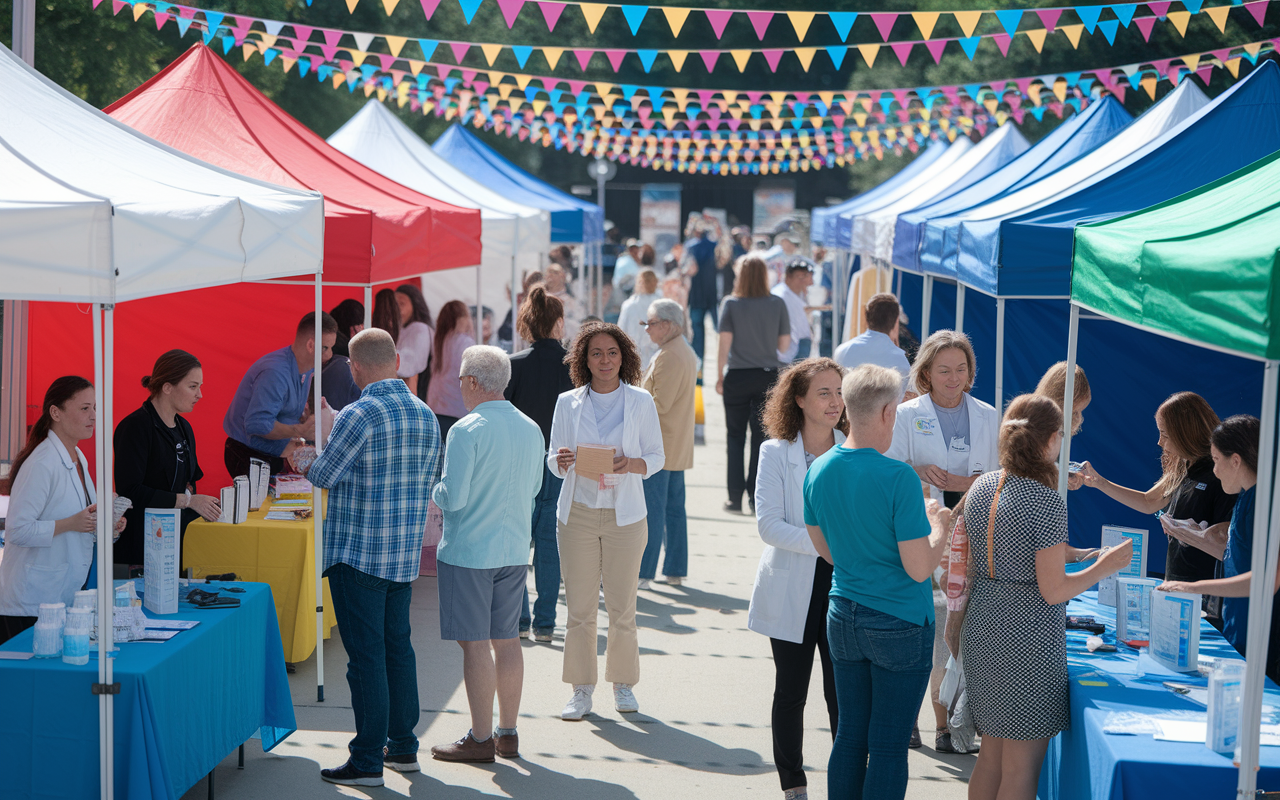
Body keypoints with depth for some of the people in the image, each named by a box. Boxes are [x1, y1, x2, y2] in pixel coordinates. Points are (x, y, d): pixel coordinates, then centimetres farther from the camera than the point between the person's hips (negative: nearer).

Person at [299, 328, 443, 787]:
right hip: (406, 554, 7)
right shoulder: (426, 415, 7)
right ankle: (403, 746, 24)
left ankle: (368, 761, 1)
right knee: (398, 646, 16)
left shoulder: (358, 416, -17)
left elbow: (324, 477, -9)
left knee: (366, 655, -3)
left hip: (359, 554, -7)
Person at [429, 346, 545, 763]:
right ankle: (508, 734, 18)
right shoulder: (531, 430, 5)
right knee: (507, 639, 12)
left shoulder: (467, 431, -16)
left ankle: (481, 739, 3)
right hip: (515, 550, 7)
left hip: (469, 552, -7)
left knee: (475, 643, -1)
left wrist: (433, 489, 2)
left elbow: (453, 497, -19)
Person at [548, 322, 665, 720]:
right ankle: (582, 689, 10)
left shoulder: (641, 402, 3)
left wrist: (631, 464, -15)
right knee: (579, 606, 0)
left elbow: (657, 456, 5)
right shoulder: (567, 403, 6)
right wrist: (562, 460, -14)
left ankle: (623, 683, 20)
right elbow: (553, 458, 9)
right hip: (578, 512, 1)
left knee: (622, 605, 2)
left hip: (624, 514, -1)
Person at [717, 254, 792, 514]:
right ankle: (756, 497, 3)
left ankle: (736, 497, 6)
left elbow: (725, 343, -4)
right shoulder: (778, 304, -2)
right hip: (768, 376, 1)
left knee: (735, 436, 7)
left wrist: (720, 376, 4)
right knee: (761, 436, 5)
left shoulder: (731, 304, -4)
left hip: (737, 376, -1)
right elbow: (785, 343, 2)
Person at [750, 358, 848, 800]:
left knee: (843, 693, -3)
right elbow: (768, 523, -10)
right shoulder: (776, 453, -1)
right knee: (791, 692, 10)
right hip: (792, 590, 0)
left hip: (844, 586, 0)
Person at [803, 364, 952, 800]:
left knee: (850, 737, 14)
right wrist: (939, 526, 0)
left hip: (843, 617, 6)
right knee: (888, 746, 3)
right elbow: (919, 568, -17)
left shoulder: (818, 470, 1)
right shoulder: (898, 478, -19)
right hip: (899, 625, -6)